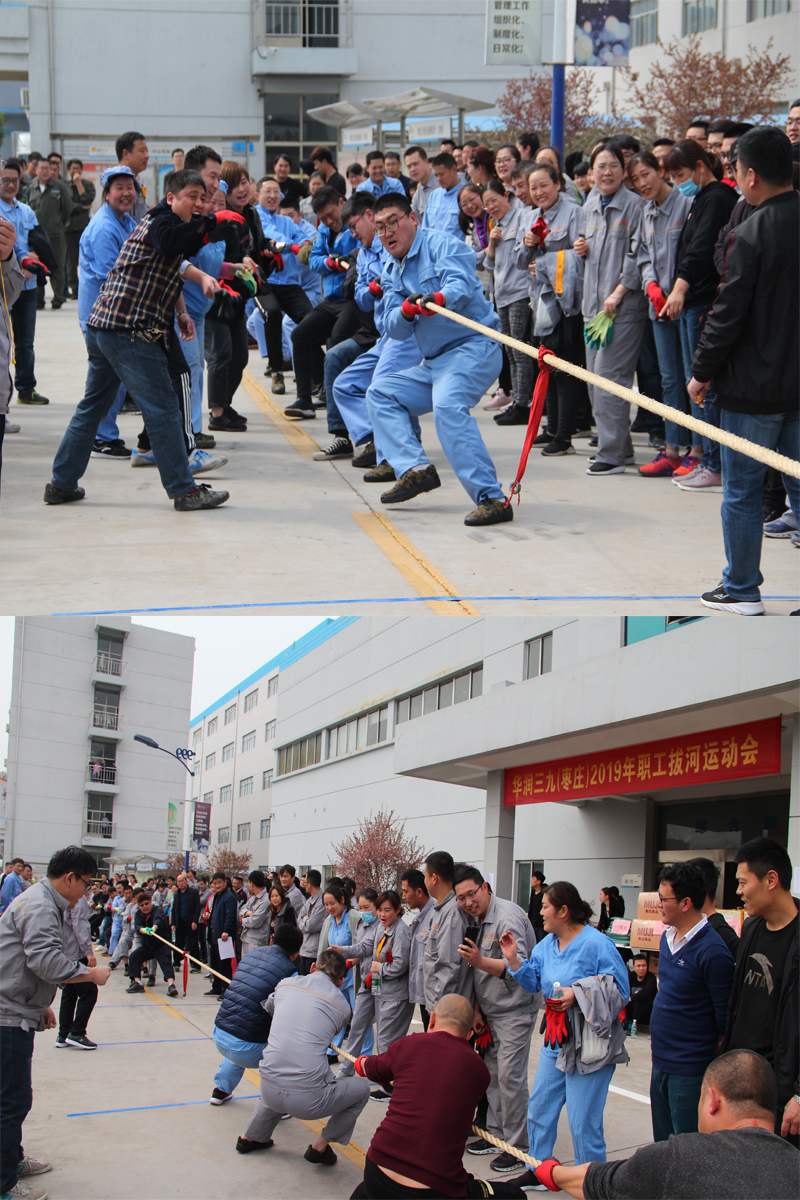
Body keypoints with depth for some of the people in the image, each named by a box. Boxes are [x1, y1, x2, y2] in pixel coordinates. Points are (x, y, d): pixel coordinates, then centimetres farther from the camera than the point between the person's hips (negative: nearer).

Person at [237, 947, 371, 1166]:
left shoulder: (285, 984, 9)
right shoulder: (342, 1005, 2)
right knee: (361, 1090, 21)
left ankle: (250, 1137, 46)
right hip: (307, 1100, -5)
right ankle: (320, 1146, 19)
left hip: (269, 1092, 5)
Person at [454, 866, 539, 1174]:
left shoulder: (508, 917, -19)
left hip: (515, 1009, -9)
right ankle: (496, 1135, 21)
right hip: (490, 1010, 9)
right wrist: (477, 1010, 13)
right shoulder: (475, 920, 10)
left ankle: (517, 1147, -2)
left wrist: (479, 961, -40)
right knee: (492, 1071, 11)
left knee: (510, 1075, -9)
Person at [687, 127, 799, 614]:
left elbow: (728, 314, -15)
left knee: (742, 492, 6)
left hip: (754, 386, -6)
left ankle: (742, 589, 15)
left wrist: (702, 372, -3)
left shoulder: (753, 234, -16)